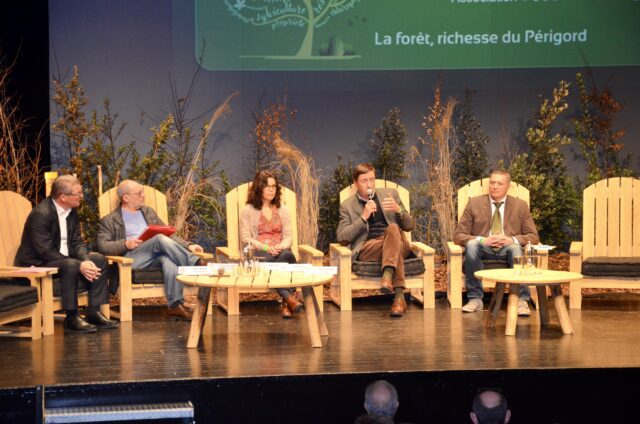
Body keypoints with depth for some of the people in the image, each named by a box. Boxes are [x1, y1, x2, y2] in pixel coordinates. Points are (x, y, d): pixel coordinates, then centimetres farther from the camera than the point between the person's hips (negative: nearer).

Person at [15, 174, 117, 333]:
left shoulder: (71, 211, 4)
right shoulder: (40, 214, -22)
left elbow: (77, 242, 5)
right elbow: (45, 252, -27)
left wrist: (86, 261, -17)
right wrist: (80, 265, -29)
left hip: (64, 259, 9)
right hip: (37, 265, -9)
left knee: (100, 260, -4)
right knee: (70, 265, -35)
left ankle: (94, 312, -3)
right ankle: (72, 317, -23)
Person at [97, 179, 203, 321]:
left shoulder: (148, 212, 27)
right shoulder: (109, 220, 12)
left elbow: (169, 234, 25)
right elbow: (102, 246, 0)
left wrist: (188, 245, 8)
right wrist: (125, 244, -17)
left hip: (156, 257, 3)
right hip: (131, 259, -3)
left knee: (168, 258, -36)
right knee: (161, 239, -31)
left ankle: (175, 305, -43)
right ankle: (195, 264, -30)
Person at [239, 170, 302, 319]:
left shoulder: (283, 211, 21)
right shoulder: (247, 211, 11)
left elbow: (288, 237, 12)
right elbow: (246, 238, 0)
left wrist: (281, 247, -13)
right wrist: (266, 247, -16)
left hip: (281, 252, 3)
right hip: (258, 254, -3)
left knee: (288, 255, -36)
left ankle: (286, 303, -39)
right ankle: (289, 298, -45)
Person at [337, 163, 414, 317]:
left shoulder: (390, 194, 16)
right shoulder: (347, 205, 11)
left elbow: (409, 226, 12)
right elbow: (342, 238, -1)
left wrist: (398, 210, -10)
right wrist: (363, 217, -11)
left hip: (397, 243, 2)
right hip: (367, 249, -2)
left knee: (393, 228, -35)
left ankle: (387, 275, -53)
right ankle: (399, 296, -45)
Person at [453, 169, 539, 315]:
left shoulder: (520, 206, 8)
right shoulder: (474, 203, 5)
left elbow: (533, 236, 6)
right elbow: (458, 235, 1)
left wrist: (512, 240, -15)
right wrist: (482, 240, -18)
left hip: (508, 248, 0)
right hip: (483, 248, 0)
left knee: (516, 247, -35)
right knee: (471, 245, -34)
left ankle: (522, 300, -34)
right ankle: (475, 299, -26)